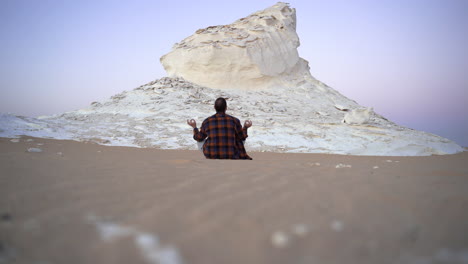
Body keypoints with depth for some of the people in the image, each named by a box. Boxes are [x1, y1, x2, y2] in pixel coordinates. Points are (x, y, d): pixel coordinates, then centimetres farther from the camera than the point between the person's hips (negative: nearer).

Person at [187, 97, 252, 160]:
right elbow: (242, 137, 6)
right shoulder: (234, 121, -6)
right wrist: (245, 127, 24)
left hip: (211, 155, 1)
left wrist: (194, 127, 26)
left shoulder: (207, 122, -4)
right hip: (229, 156, -1)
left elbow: (199, 138, 9)